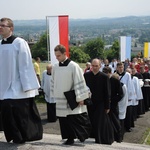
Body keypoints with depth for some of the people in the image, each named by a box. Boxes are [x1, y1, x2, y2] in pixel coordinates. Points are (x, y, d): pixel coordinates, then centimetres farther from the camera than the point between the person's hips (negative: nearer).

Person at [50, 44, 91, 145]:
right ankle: (70, 138, 19)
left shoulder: (73, 66, -12)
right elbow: (53, 82, 15)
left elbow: (79, 82, -12)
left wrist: (80, 98, -14)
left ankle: (83, 135, 17)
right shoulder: (55, 67, 5)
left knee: (76, 119, -3)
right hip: (61, 99, 5)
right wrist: (54, 95, 13)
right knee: (65, 120, 8)